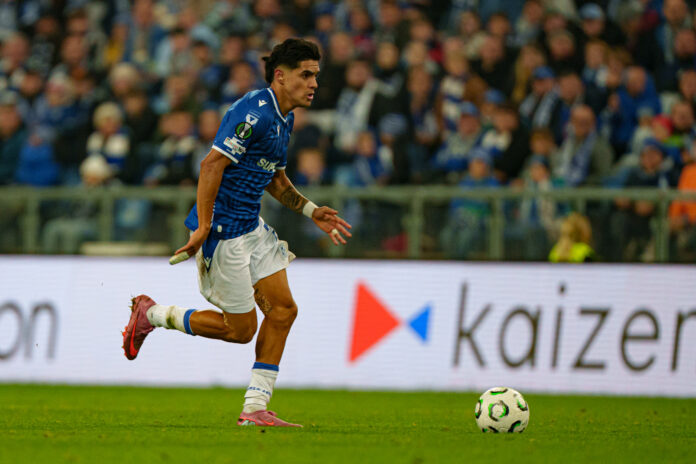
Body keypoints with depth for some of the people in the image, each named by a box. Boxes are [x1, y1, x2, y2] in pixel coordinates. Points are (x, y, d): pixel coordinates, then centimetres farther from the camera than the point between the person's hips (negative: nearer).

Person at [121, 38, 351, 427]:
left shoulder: (284, 118, 13)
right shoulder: (254, 112, -19)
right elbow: (212, 165, -23)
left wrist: (311, 211, 14)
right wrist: (204, 227, -26)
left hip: (252, 227, 10)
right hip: (223, 230, -10)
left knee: (283, 308, 0)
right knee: (241, 329, -2)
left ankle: (255, 407, 4)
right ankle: (151, 315, 15)